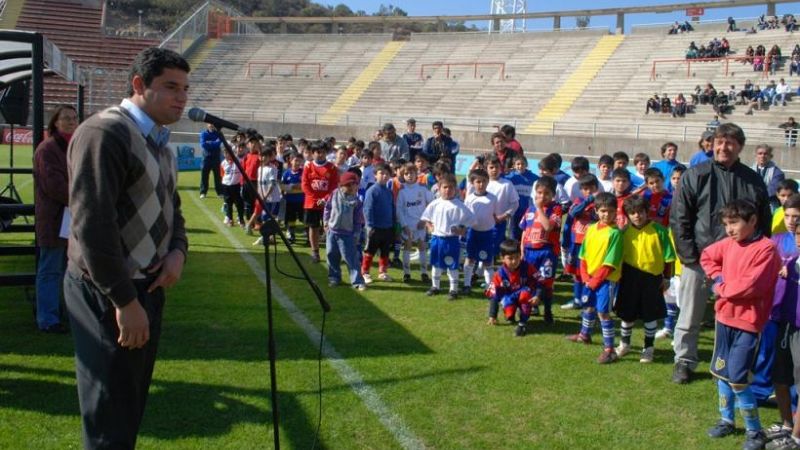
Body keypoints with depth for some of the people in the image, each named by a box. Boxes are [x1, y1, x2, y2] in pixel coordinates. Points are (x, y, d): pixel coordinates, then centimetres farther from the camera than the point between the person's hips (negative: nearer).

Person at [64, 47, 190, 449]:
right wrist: (125, 301, -22)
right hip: (109, 294, -9)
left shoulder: (158, 141, 12)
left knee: (132, 404, 19)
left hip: (147, 285, 9)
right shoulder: (104, 134, -18)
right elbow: (92, 225, -24)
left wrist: (177, 250, 0)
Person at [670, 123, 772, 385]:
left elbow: (764, 226, 10)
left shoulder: (754, 182, 4)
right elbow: (678, 218, -2)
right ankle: (684, 361, 22)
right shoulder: (695, 176, -1)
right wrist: (689, 255, -8)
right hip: (699, 258, -1)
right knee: (690, 317, 8)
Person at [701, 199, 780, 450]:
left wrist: (722, 288, -8)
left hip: (748, 322, -7)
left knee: (737, 379, -8)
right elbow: (707, 256, 23)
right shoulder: (728, 244, 4)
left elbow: (751, 285, -24)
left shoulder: (766, 248, -17)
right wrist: (717, 277, 5)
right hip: (724, 317, 7)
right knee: (720, 372, 15)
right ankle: (726, 420, 32)